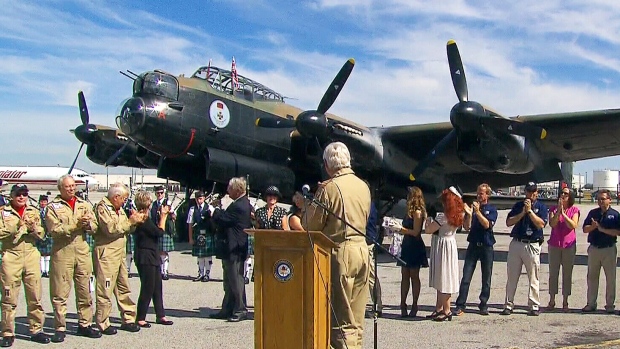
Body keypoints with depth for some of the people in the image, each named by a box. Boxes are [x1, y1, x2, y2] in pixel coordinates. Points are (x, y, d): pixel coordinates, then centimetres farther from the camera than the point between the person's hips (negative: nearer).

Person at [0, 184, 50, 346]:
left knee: (35, 296, 4)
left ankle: (36, 330, 13)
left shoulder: (34, 212, 13)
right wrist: (15, 226, -18)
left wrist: (33, 228, -11)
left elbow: (41, 235, 8)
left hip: (31, 255, 3)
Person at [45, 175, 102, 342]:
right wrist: (76, 225, -18)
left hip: (83, 251, 4)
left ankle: (85, 324, 19)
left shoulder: (84, 205, 15)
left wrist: (88, 223, -13)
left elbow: (94, 227, 9)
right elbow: (54, 230, -11)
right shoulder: (53, 207, 2)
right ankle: (60, 328, 7)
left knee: (85, 290, 8)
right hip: (62, 252, -4)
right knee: (60, 292, -1)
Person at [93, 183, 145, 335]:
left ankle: (128, 319, 19)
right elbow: (111, 228, -21)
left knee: (124, 288, 12)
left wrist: (136, 221, 0)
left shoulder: (119, 209, 18)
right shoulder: (102, 207, -9)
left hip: (120, 253, 9)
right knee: (105, 290, -4)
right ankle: (103, 324, 3)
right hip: (106, 253, -9)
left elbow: (127, 229, 18)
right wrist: (131, 221, -14)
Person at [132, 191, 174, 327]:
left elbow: (155, 229, 17)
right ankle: (140, 318, 6)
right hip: (145, 258, -10)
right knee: (147, 288, -3)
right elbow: (160, 232, -18)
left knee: (157, 287, 13)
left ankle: (160, 316, 19)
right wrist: (163, 216, -6)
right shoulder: (143, 220, -18)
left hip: (152, 256, 10)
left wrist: (162, 215, 12)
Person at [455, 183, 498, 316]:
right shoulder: (472, 207, 8)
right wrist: (469, 214, -15)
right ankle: (460, 306, -5)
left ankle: (483, 305, 15)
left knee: (486, 279, 5)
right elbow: (466, 227, 1)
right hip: (473, 245, 1)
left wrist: (478, 212, -19)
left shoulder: (492, 209, 4)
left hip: (487, 247, -1)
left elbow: (487, 225, -11)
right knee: (466, 277, -5)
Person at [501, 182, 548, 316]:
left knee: (533, 278, 0)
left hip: (532, 245, -2)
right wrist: (522, 213, -8)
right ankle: (508, 305, 9)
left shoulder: (542, 207, 5)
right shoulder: (518, 205, 12)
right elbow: (509, 222, 1)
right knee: (512, 277, 4)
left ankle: (534, 306, 7)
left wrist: (529, 210, -13)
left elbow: (541, 224, -10)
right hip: (516, 244, 2)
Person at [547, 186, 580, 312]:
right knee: (553, 273, 4)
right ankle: (552, 300, 12)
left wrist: (563, 213, -18)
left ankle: (565, 302, 11)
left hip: (569, 245, -1)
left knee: (567, 273, 4)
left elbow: (573, 225, -13)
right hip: (554, 245, 1)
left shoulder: (574, 210, 1)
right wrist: (558, 210, -19)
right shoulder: (553, 208, 4)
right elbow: (552, 224, -11)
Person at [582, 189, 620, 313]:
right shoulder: (593, 213, 8)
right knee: (592, 277, 9)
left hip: (609, 249, -3)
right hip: (594, 248, 4)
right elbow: (585, 229, 4)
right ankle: (591, 304, 17)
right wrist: (593, 226, -14)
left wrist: (603, 229, -18)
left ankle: (610, 305, 13)